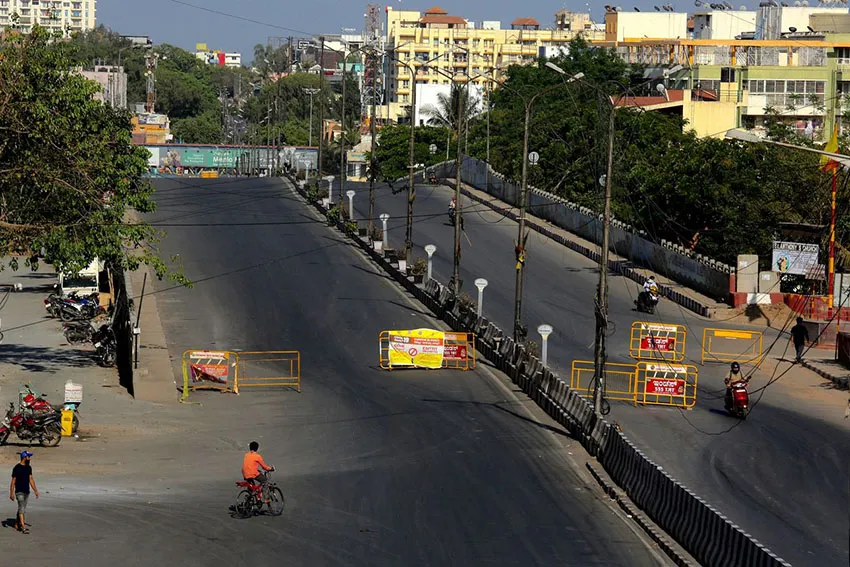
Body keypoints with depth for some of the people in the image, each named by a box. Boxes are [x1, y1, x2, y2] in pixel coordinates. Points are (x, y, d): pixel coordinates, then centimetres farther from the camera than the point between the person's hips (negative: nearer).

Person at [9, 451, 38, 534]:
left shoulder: (28, 468, 9)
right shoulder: (17, 468, -11)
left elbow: (31, 479, 14)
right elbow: (13, 481, -10)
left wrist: (35, 490, 10)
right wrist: (11, 493, -11)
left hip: (27, 492, 7)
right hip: (19, 492, -7)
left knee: (22, 509, 12)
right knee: (21, 509, -12)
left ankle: (17, 524, 24)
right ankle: (23, 528, -16)